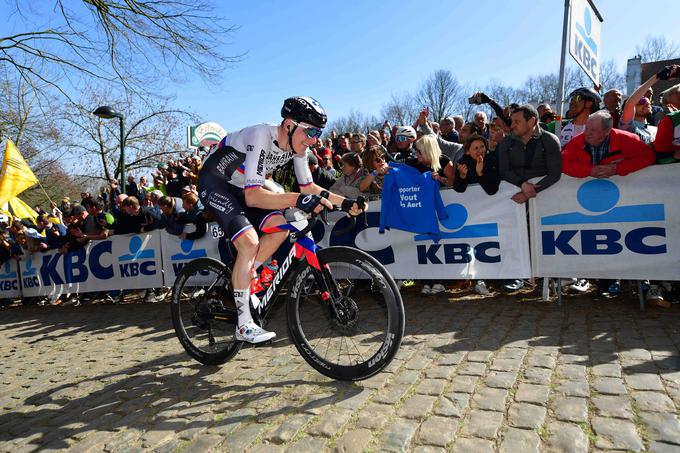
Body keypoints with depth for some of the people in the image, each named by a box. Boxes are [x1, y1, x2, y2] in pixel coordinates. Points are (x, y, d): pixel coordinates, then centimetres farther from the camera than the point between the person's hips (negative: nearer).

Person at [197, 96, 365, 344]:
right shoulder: (261, 137, -33)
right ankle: (244, 325, -12)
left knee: (280, 227, -10)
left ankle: (241, 281, 8)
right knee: (249, 242, -23)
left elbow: (309, 187, -1)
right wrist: (296, 199, -52)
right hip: (214, 182, -8)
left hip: (240, 185, 8)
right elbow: (252, 196, -40)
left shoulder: (297, 145, -9)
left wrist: (345, 203, -13)